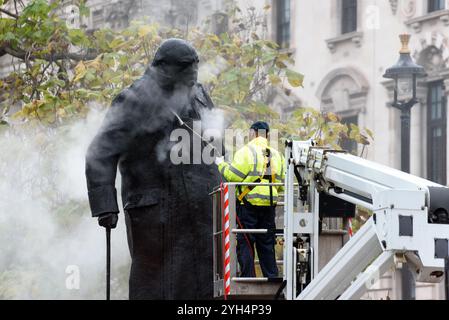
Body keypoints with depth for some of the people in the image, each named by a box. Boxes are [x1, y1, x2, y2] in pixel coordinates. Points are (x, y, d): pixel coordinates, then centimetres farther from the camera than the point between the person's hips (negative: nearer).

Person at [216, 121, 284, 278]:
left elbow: (234, 175, -10)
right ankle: (272, 276, 11)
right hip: (270, 203, 5)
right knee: (266, 243, 12)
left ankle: (248, 277, -5)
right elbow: (281, 183, 13)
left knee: (245, 242, -1)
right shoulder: (276, 155, 12)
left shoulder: (246, 152, -6)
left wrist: (222, 165, 7)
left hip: (249, 202, -5)